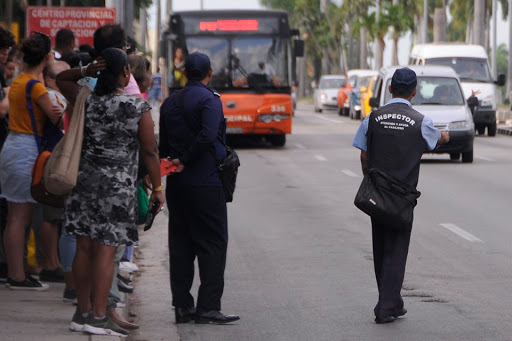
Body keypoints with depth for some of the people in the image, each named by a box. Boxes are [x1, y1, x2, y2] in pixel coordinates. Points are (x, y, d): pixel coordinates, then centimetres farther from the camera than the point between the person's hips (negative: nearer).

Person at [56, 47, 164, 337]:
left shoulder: (87, 101, 2)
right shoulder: (139, 108, -9)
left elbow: (61, 79, 21)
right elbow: (150, 151, -6)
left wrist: (86, 71, 5)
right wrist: (157, 187, 3)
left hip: (84, 180, 4)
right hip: (118, 186, -4)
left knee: (84, 247, 9)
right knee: (106, 250, -5)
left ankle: (83, 313, 16)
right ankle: (98, 316, -6)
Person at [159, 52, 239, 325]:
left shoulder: (170, 103, 12)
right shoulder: (209, 99, -10)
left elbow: (163, 144, 16)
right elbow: (207, 136, -22)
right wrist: (185, 162, -12)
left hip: (176, 185, 7)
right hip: (205, 182, -7)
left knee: (181, 244, 9)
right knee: (213, 244, -2)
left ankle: (182, 305, 9)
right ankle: (208, 307, -6)